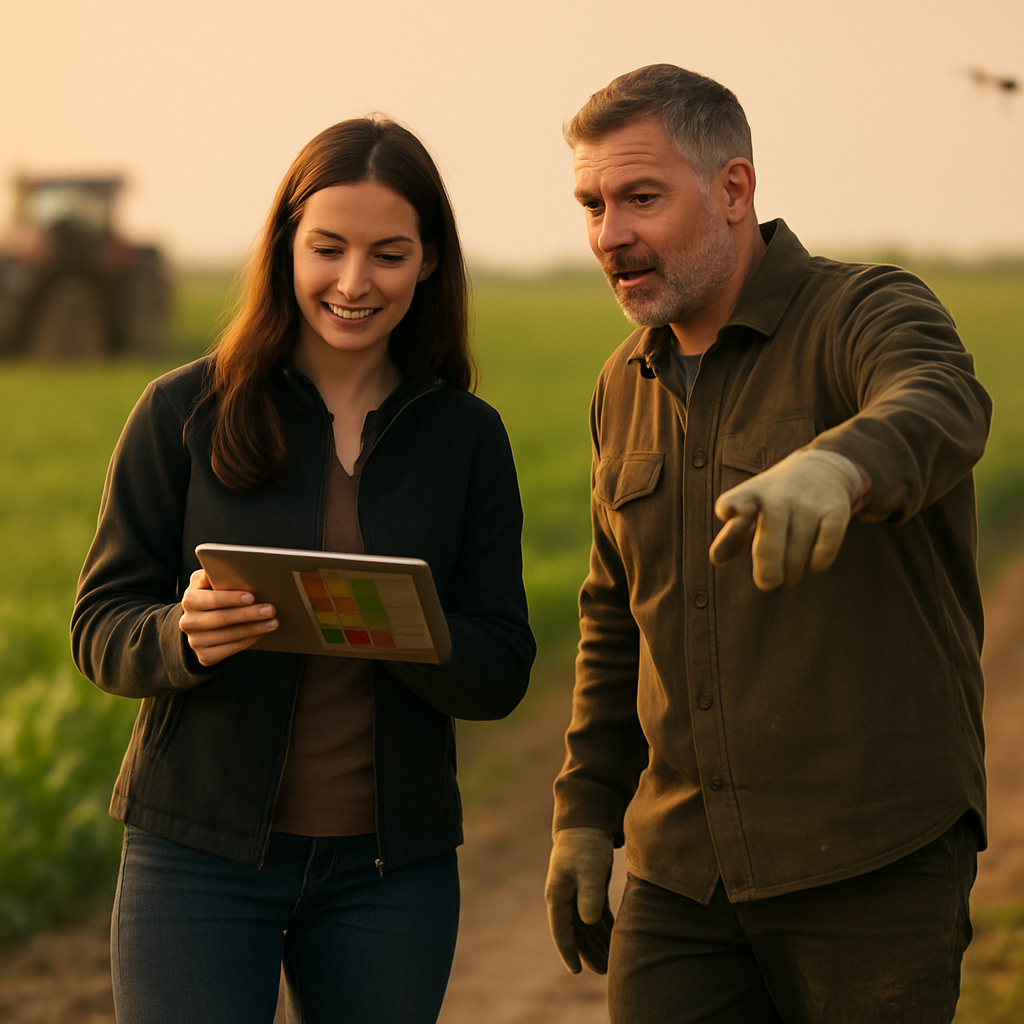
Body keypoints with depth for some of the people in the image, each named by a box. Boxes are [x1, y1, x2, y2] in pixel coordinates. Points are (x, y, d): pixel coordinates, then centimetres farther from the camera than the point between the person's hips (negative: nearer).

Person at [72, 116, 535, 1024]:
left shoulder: (468, 438, 4)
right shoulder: (184, 412, -2)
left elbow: (501, 674, 0)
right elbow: (100, 628, -1)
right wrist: (185, 636, -24)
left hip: (392, 870, 2)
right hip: (200, 855, -2)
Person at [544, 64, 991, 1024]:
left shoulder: (866, 315, -10)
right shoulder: (627, 387, 11)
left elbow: (938, 411, -35)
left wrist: (837, 468, -57)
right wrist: (584, 814, 16)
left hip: (873, 861, -5)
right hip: (680, 866, 6)